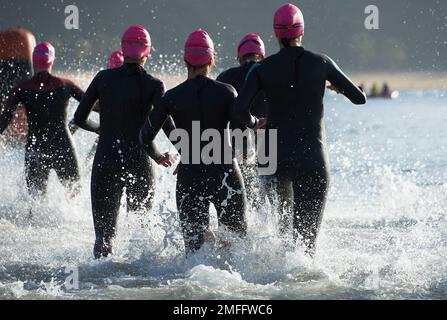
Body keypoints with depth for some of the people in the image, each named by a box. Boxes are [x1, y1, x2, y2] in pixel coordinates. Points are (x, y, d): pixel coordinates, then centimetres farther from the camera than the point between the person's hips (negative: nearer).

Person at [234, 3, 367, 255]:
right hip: (312, 156, -2)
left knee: (282, 220, 28)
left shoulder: (263, 69, 0)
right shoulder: (320, 63, -2)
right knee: (307, 233, -3)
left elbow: (240, 110, -12)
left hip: (275, 156, 2)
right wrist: (337, 85, 22)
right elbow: (360, 98, 2)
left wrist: (255, 123, 10)